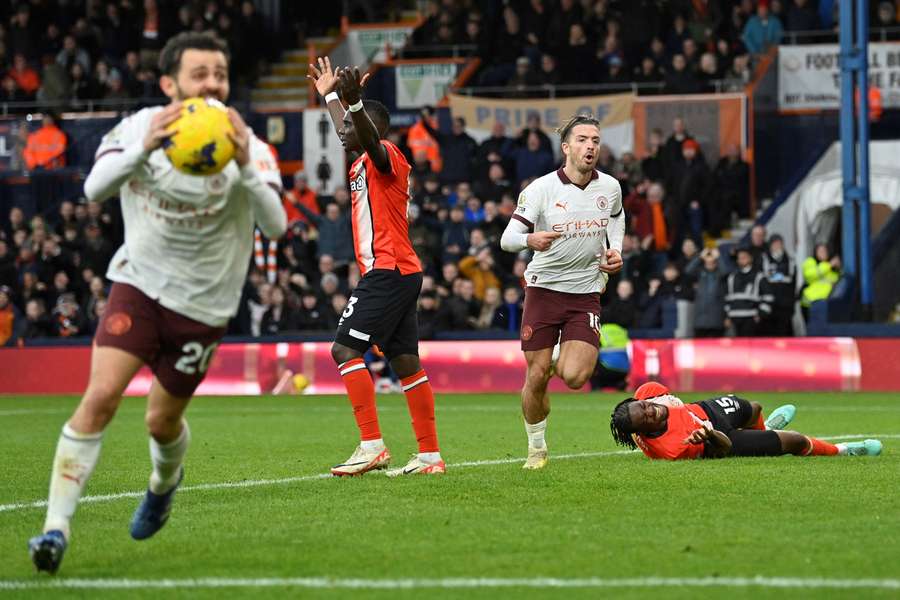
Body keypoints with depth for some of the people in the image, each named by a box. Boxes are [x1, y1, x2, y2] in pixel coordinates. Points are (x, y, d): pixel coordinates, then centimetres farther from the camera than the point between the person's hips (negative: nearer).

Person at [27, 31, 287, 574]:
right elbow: (94, 189, -27)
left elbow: (275, 225, -27)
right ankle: (57, 526, -17)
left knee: (163, 422, 11)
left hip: (202, 305, 0)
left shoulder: (247, 148, -14)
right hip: (139, 283, 0)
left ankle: (165, 483, 48)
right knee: (101, 396, -19)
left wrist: (246, 167, -44)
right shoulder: (141, 127, -11)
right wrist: (144, 149, -45)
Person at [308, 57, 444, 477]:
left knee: (345, 349, -14)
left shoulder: (384, 157, -8)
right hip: (400, 273, 10)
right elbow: (348, 135, 41)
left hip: (388, 272, -10)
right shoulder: (362, 165, 19)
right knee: (405, 363, 7)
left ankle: (372, 446, -18)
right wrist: (329, 96, 53)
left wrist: (354, 102, -51)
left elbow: (371, 137, -33)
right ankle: (430, 455, 7)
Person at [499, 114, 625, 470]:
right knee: (536, 377, -3)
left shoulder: (610, 187, -1)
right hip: (543, 289, -2)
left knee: (574, 377, -15)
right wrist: (530, 239, -37)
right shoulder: (540, 189, -11)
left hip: (586, 293, 2)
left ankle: (564, 357, 23)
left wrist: (615, 251, 7)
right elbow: (507, 239, -15)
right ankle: (536, 448, 19)